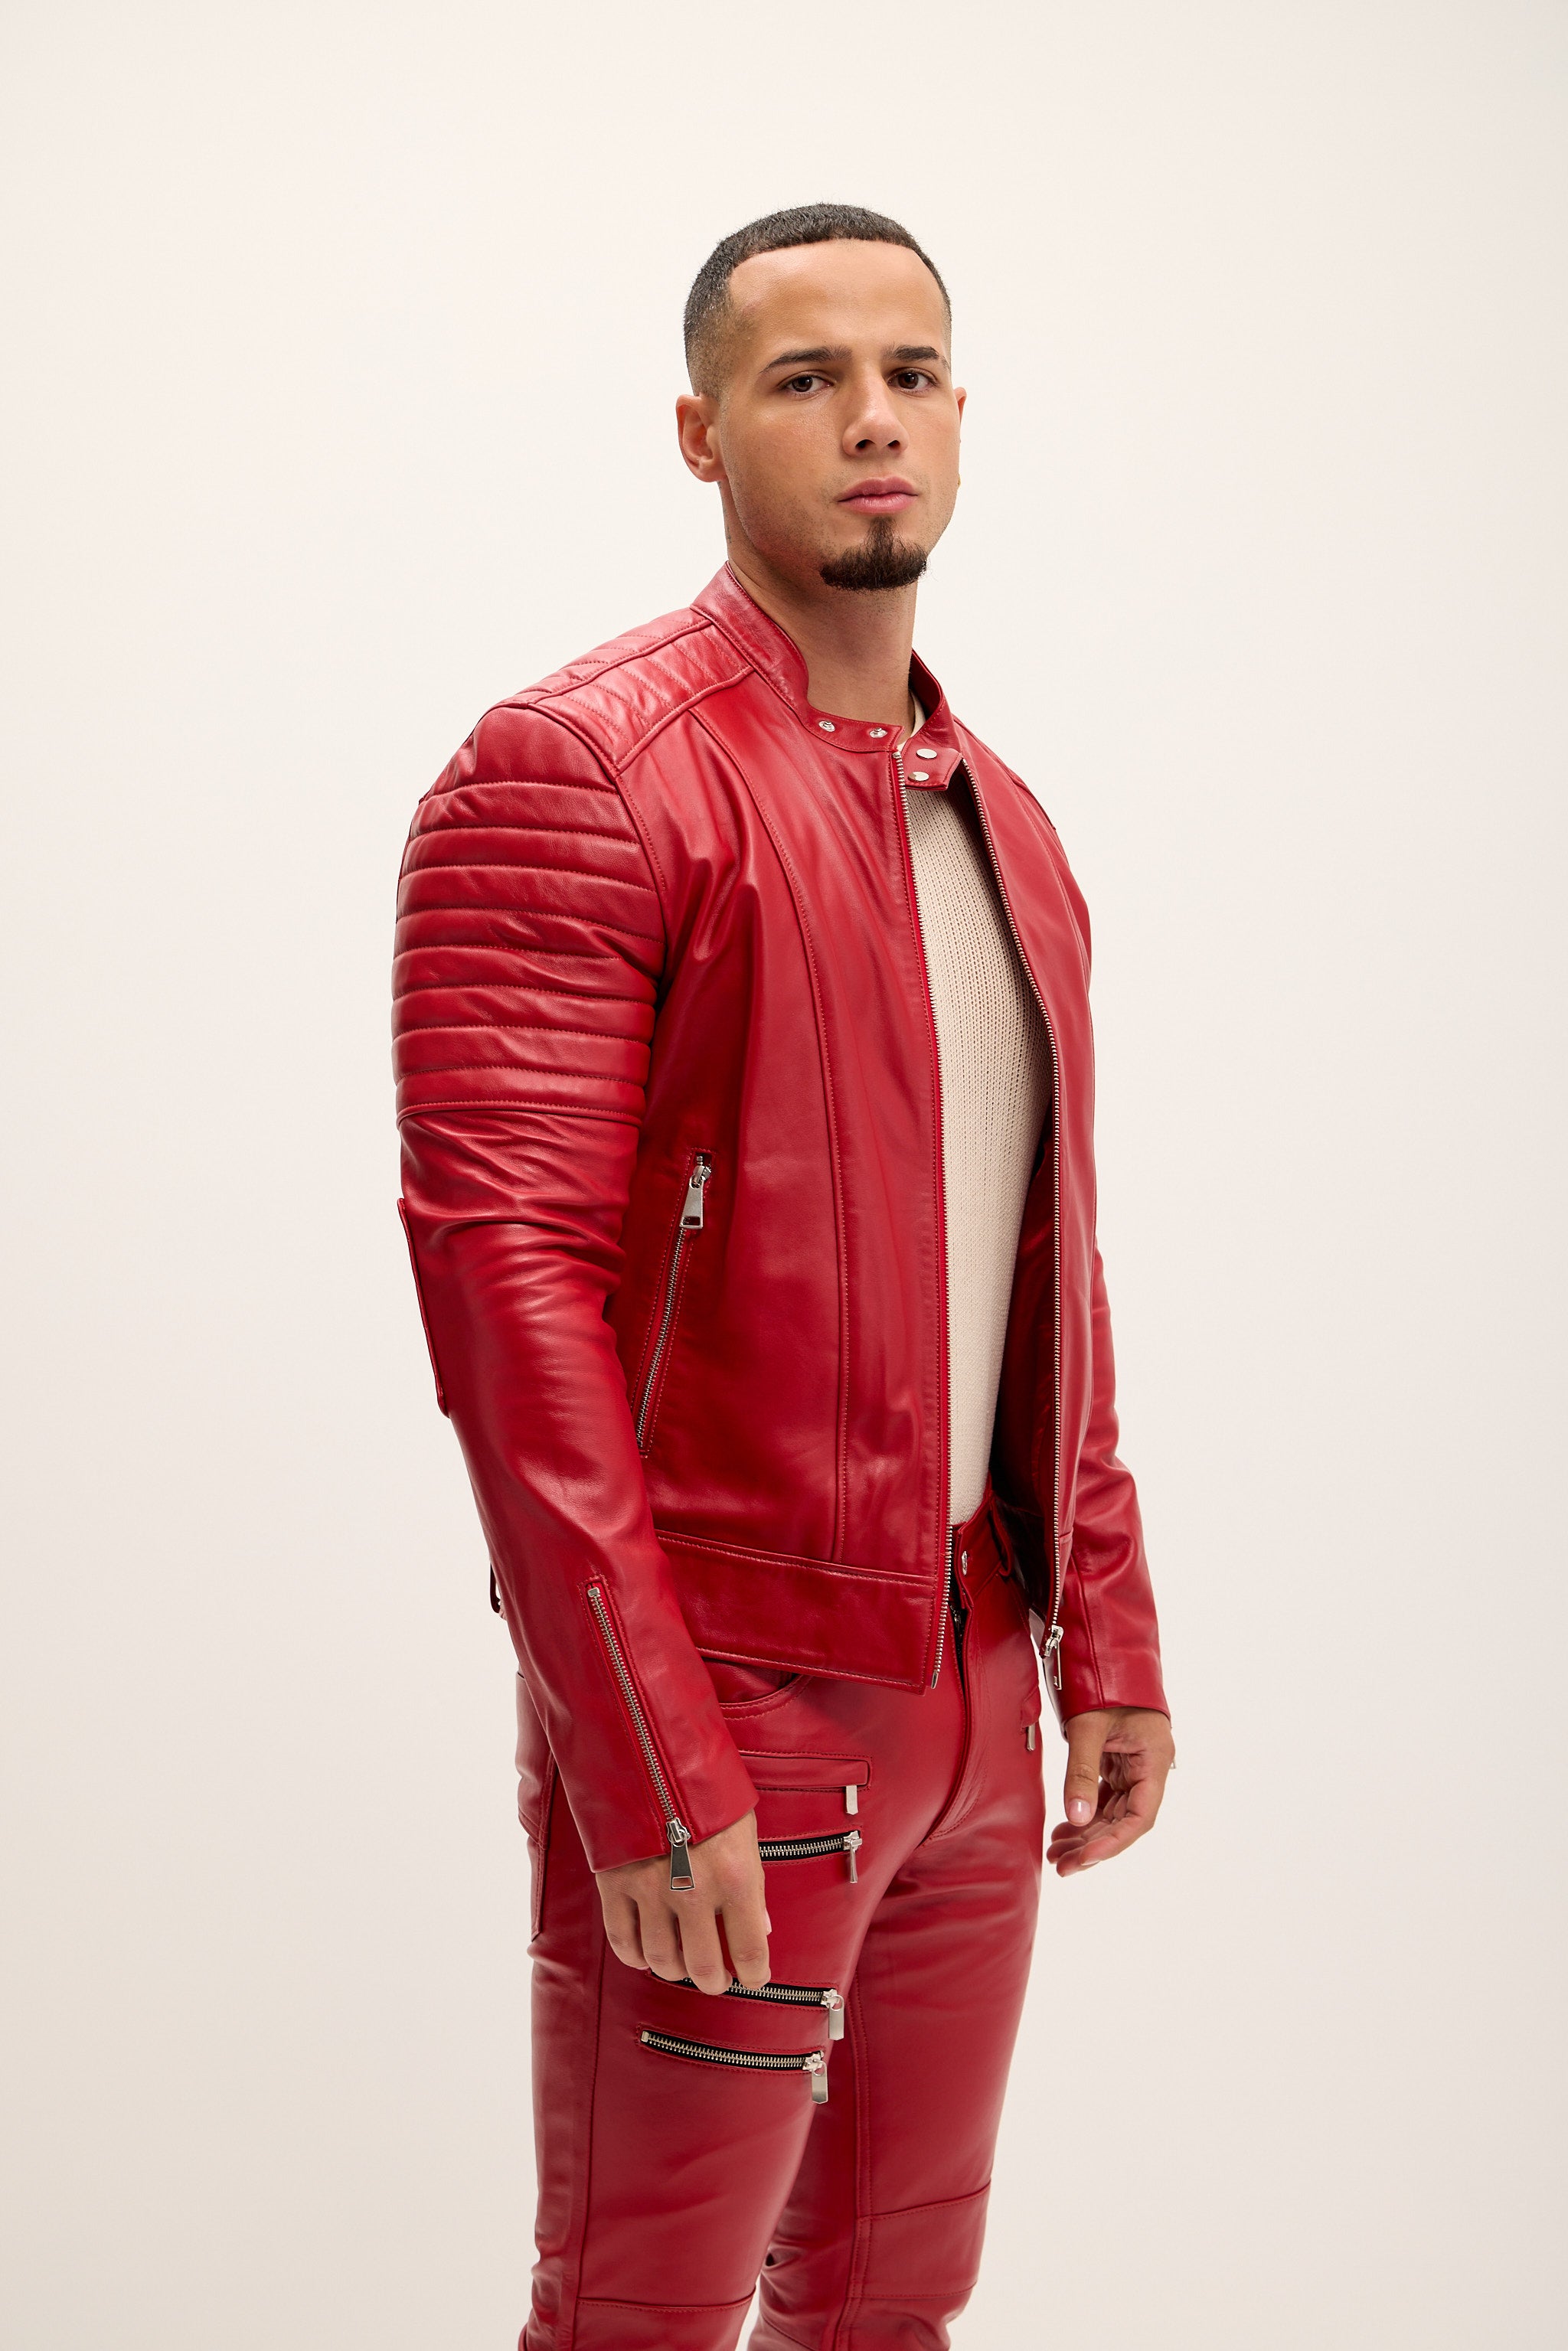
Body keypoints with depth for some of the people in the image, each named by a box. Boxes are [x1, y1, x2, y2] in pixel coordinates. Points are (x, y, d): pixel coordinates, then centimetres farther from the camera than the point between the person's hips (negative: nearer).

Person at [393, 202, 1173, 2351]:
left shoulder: (1000, 819, 14)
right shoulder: (571, 774, -12)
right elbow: (504, 1270, -19)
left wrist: (1106, 1635, 13)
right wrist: (647, 1766, -22)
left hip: (969, 1692, 7)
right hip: (724, 1693, -7)